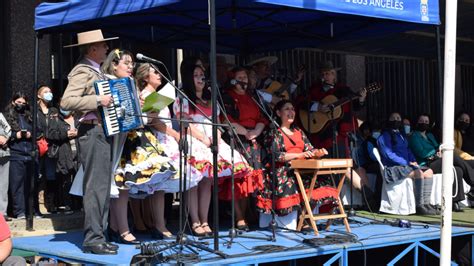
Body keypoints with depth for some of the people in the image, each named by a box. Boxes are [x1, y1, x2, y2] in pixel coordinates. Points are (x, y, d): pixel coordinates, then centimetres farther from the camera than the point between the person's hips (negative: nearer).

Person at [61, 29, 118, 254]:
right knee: (95, 186, -10)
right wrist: (98, 101, -23)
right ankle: (92, 239, -7)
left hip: (104, 132, 10)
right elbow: (66, 101, -22)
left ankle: (98, 235, 16)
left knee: (103, 186, 10)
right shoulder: (82, 71, -10)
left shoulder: (97, 71, 19)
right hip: (92, 132, -10)